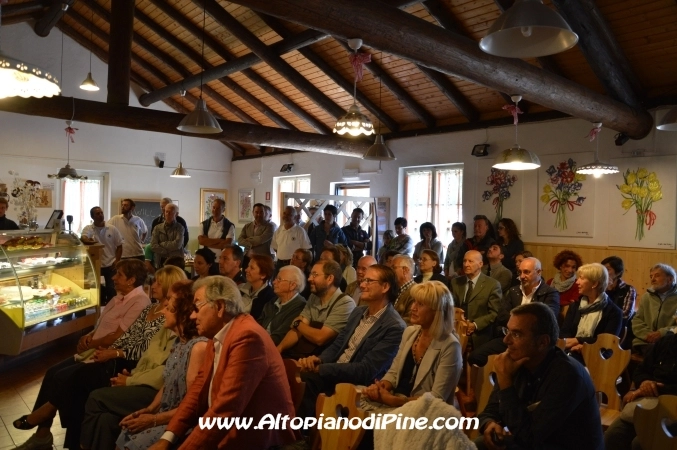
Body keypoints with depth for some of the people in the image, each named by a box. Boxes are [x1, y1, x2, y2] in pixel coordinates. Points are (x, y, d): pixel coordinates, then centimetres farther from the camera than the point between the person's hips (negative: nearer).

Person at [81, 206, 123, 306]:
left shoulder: (112, 229, 3)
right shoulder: (88, 228, -1)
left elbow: (119, 245, 7)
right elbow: (83, 238, -22)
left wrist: (117, 261, -3)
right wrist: (87, 241, -45)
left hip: (111, 265, 0)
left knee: (112, 290, -1)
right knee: (99, 291, 8)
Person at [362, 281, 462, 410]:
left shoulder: (449, 346, -15)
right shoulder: (410, 332, 6)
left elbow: (436, 399, -17)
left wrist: (393, 400, -21)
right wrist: (380, 387, -11)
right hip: (394, 401, 6)